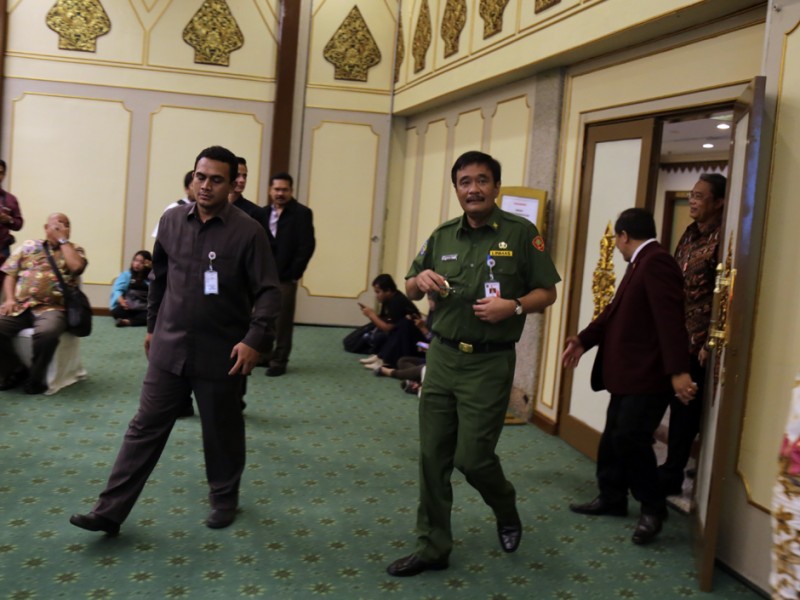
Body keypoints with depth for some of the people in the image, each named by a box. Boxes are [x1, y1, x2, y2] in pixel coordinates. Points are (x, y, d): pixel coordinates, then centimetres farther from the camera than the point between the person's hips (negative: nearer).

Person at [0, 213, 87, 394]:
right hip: (20, 307, 3)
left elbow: (76, 266, -9)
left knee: (47, 333, -37)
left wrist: (63, 239, 0)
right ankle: (15, 371, 0)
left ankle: (35, 378, -13)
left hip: (51, 308, -3)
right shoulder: (29, 246, 19)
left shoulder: (74, 249, 14)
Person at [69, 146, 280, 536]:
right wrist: (152, 326, 18)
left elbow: (268, 292, -11)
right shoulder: (171, 221, 2)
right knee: (145, 427, 7)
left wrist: (254, 340, -22)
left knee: (221, 431, 12)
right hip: (169, 347, 3)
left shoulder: (248, 232, -11)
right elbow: (158, 278, 14)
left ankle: (224, 499, 34)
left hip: (221, 353, -3)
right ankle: (110, 511, 12)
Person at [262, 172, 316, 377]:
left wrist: (294, 273, -12)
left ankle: (279, 361, 10)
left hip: (285, 277, -5)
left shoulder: (301, 213, -4)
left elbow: (307, 246, -9)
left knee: (282, 320, 1)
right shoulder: (264, 213, 11)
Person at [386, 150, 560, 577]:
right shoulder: (442, 236, 8)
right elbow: (411, 290, 15)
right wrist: (420, 280, -8)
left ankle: (507, 511, 31)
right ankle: (432, 547, 19)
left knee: (472, 457, -2)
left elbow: (546, 293, -2)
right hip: (442, 356, 5)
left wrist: (513, 307, -21)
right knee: (433, 456, 6)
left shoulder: (521, 233, -5)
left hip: (490, 364, -4)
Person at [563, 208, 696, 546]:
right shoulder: (640, 264, 17)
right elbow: (615, 312, 18)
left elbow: (670, 318, -26)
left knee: (630, 437, -10)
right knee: (614, 436, 16)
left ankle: (653, 509, 7)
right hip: (628, 374, 11)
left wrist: (678, 371, -31)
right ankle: (612, 498, 29)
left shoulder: (656, 262, -18)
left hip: (649, 376, -11)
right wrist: (583, 340, 8)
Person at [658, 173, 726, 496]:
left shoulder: (721, 239, -13)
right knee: (675, 401, 13)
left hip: (696, 341, -7)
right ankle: (672, 469, 25)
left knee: (685, 407, 2)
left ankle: (672, 475, 13)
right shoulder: (689, 234, 12)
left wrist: (709, 343, -17)